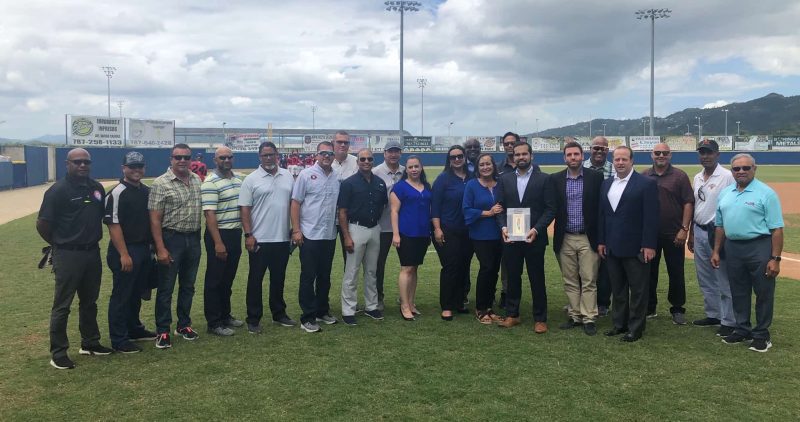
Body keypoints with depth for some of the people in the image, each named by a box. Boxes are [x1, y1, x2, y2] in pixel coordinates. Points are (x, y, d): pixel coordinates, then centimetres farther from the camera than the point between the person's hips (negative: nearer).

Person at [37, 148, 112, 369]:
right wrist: (59, 243, 1)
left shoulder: (96, 188, 6)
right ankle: (58, 352, 12)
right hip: (68, 255, -6)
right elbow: (42, 224, -10)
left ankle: (90, 342, 31)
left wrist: (93, 238, 11)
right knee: (62, 305, 3)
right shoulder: (58, 190, -12)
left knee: (89, 301, 18)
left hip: (92, 252, 6)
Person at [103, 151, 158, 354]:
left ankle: (134, 329, 34)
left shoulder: (147, 191, 11)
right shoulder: (117, 193, -14)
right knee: (121, 296, 1)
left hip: (144, 249, 8)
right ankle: (119, 340, 9)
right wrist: (124, 254, -21)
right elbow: (113, 225, -18)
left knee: (136, 294, 19)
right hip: (125, 251, -8)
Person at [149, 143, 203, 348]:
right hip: (171, 239, -5)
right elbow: (155, 219, -12)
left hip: (193, 239, 5)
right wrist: (160, 248, -17)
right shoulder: (161, 183, -10)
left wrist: (198, 239, 11)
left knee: (188, 286, 15)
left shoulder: (197, 180, 7)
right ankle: (163, 331, 12)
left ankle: (184, 324, 28)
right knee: (166, 288, 3)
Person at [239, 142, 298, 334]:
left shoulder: (288, 176, 7)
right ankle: (253, 320, 12)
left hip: (282, 238, 4)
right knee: (255, 280, 4)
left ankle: (279, 314, 28)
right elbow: (244, 209, -7)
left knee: (279, 279, 15)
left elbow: (293, 203, 12)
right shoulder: (251, 179, -5)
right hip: (259, 239, -4)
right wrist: (248, 235, -13)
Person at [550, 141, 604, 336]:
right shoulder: (555, 179, 3)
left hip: (588, 238, -2)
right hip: (565, 239, 2)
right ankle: (575, 316, 20)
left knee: (589, 281, 1)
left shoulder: (596, 177, -1)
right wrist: (556, 237, -3)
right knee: (570, 282, 9)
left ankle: (589, 319, 9)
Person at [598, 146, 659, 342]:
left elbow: (651, 217, -10)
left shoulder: (646, 184, -7)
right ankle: (619, 324, 25)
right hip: (612, 248, 6)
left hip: (636, 248, -5)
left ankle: (636, 328, 14)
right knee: (618, 289, 14)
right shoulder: (606, 184, 11)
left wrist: (649, 245, -14)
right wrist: (601, 241, 9)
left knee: (638, 290, 4)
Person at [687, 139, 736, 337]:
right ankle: (712, 315, 27)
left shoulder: (727, 176, -10)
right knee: (705, 280, 15)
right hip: (699, 232, 8)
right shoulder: (697, 178, 13)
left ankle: (729, 321, 8)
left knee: (724, 281, -1)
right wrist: (691, 234, 19)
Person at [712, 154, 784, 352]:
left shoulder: (766, 193, -8)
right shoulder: (725, 193, 10)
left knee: (763, 293, 4)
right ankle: (742, 330, 28)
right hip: (732, 248, 6)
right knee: (738, 293, 14)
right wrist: (716, 251, 13)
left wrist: (775, 258, -16)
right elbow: (720, 225, 17)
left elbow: (776, 229, -11)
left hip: (759, 248, -5)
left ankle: (761, 335, 17)